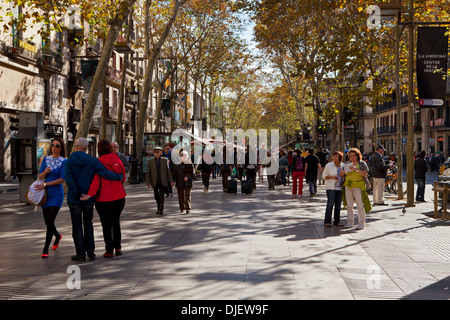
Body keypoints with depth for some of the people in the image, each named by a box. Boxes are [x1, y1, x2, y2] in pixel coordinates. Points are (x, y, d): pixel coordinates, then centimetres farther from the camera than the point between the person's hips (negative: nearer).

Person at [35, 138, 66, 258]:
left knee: (50, 222, -12)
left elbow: (62, 179, -12)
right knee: (47, 222, 11)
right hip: (46, 194, 5)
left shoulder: (64, 161, -5)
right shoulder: (46, 159, 8)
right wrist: (45, 171, -18)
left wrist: (45, 184, -16)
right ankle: (57, 236, 41)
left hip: (57, 194, -5)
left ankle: (45, 249, -3)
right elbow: (40, 176, 4)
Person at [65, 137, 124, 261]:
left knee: (77, 226, 5)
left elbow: (68, 178, -17)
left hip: (74, 199, -2)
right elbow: (105, 173, -13)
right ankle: (90, 250, 13)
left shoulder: (70, 161, -4)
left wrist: (76, 193, -17)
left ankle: (81, 254, 4)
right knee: (88, 224, 17)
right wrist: (119, 177, 2)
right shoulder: (92, 161, -3)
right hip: (89, 199, 2)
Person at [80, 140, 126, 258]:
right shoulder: (118, 161, -1)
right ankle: (118, 248, 21)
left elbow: (96, 181, -22)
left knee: (106, 225, 7)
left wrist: (89, 194, -29)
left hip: (104, 199, -4)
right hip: (119, 197, 4)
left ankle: (109, 251, 8)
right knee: (116, 222, 20)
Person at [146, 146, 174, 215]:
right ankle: (159, 208, 33)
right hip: (154, 183, 1)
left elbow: (168, 171, 3)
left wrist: (171, 181, 0)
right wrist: (148, 183, -7)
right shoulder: (150, 161, -2)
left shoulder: (165, 160, 0)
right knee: (157, 197, 12)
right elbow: (148, 173, -1)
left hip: (163, 182, -1)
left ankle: (161, 210, -2)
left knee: (161, 196, -10)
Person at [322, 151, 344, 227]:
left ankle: (337, 221, 14)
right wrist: (331, 177, -14)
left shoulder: (343, 166, 8)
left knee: (338, 205, 6)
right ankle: (327, 221, -6)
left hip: (340, 187, 4)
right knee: (330, 204, -11)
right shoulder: (328, 165, -1)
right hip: (331, 187, -4)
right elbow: (324, 175, 3)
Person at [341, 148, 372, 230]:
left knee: (360, 205, -6)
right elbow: (341, 174, 10)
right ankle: (350, 222, 14)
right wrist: (345, 170, -11)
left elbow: (365, 174, -11)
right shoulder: (347, 164, 12)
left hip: (358, 186, -4)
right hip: (348, 186, 5)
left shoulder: (362, 163, 0)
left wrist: (356, 169, -22)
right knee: (349, 205, 6)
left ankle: (361, 223, 0)